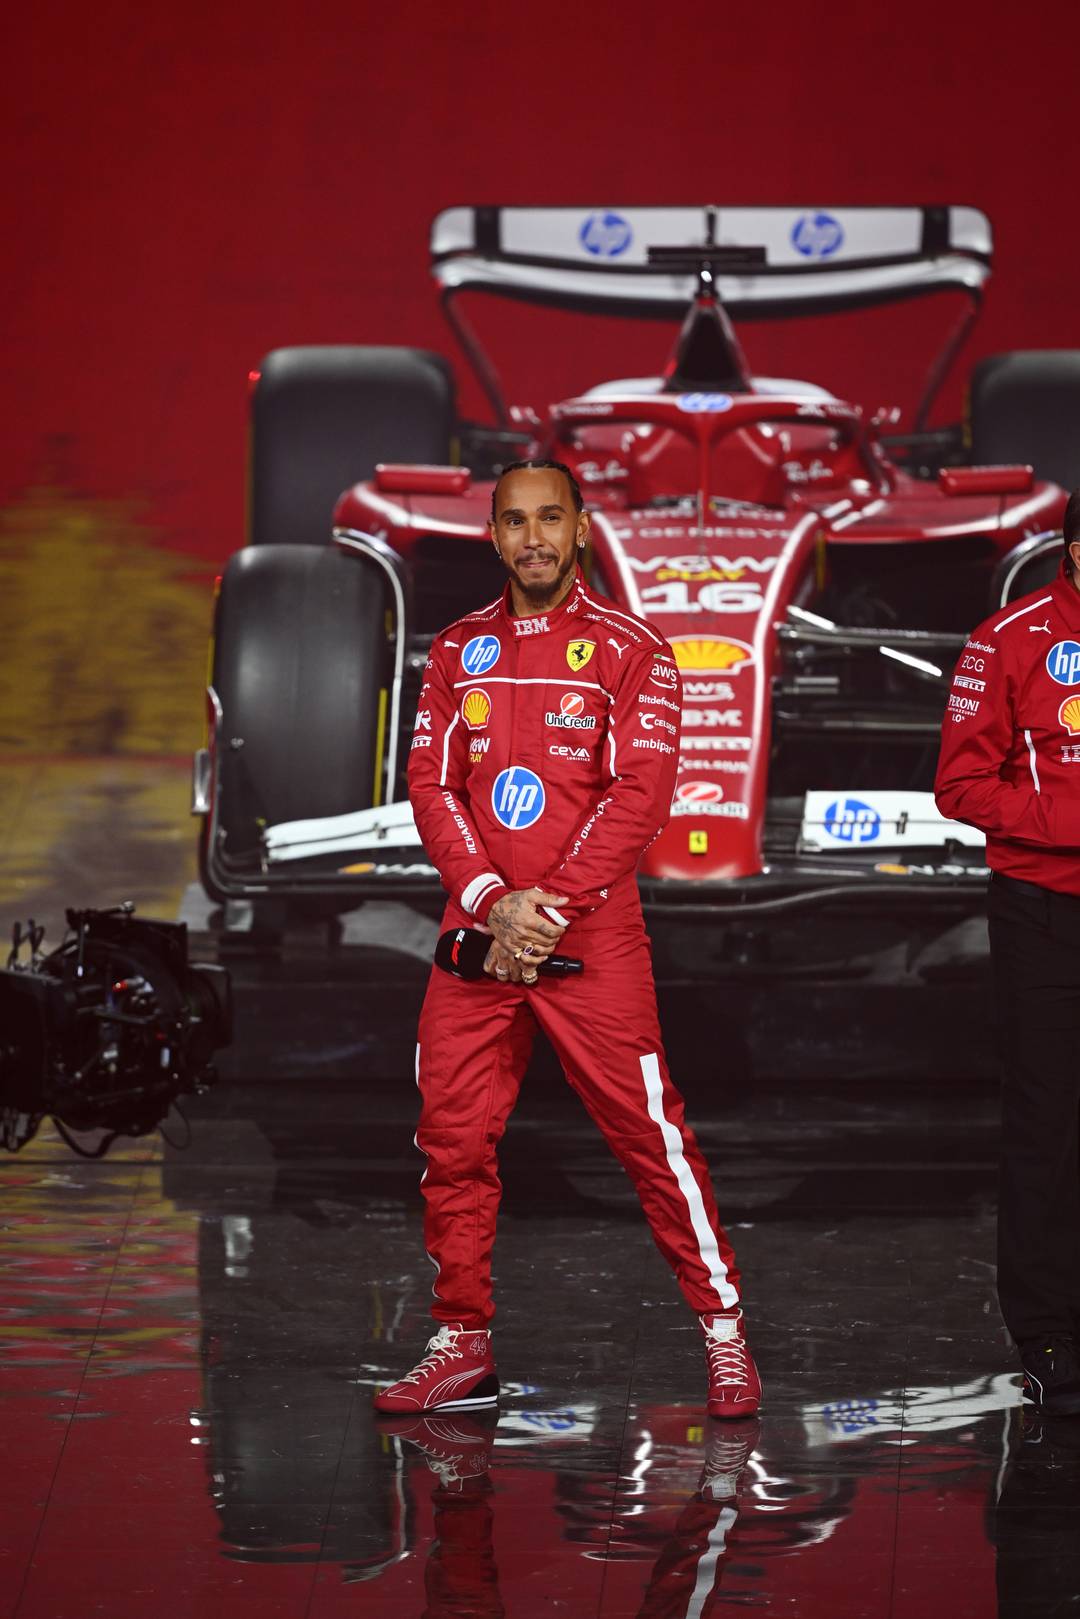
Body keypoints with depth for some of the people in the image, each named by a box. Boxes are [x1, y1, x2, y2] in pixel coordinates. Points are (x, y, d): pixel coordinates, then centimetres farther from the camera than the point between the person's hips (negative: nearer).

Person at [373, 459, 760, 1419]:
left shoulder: (630, 651, 0)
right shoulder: (458, 651, 12)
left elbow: (641, 794, -8)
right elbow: (432, 785, 6)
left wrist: (549, 905, -15)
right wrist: (490, 899, -9)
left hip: (591, 934, -4)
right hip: (477, 932, 4)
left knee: (648, 1128, -6)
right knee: (453, 1137, 3)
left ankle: (724, 1331, 2)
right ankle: (463, 1348, 11)